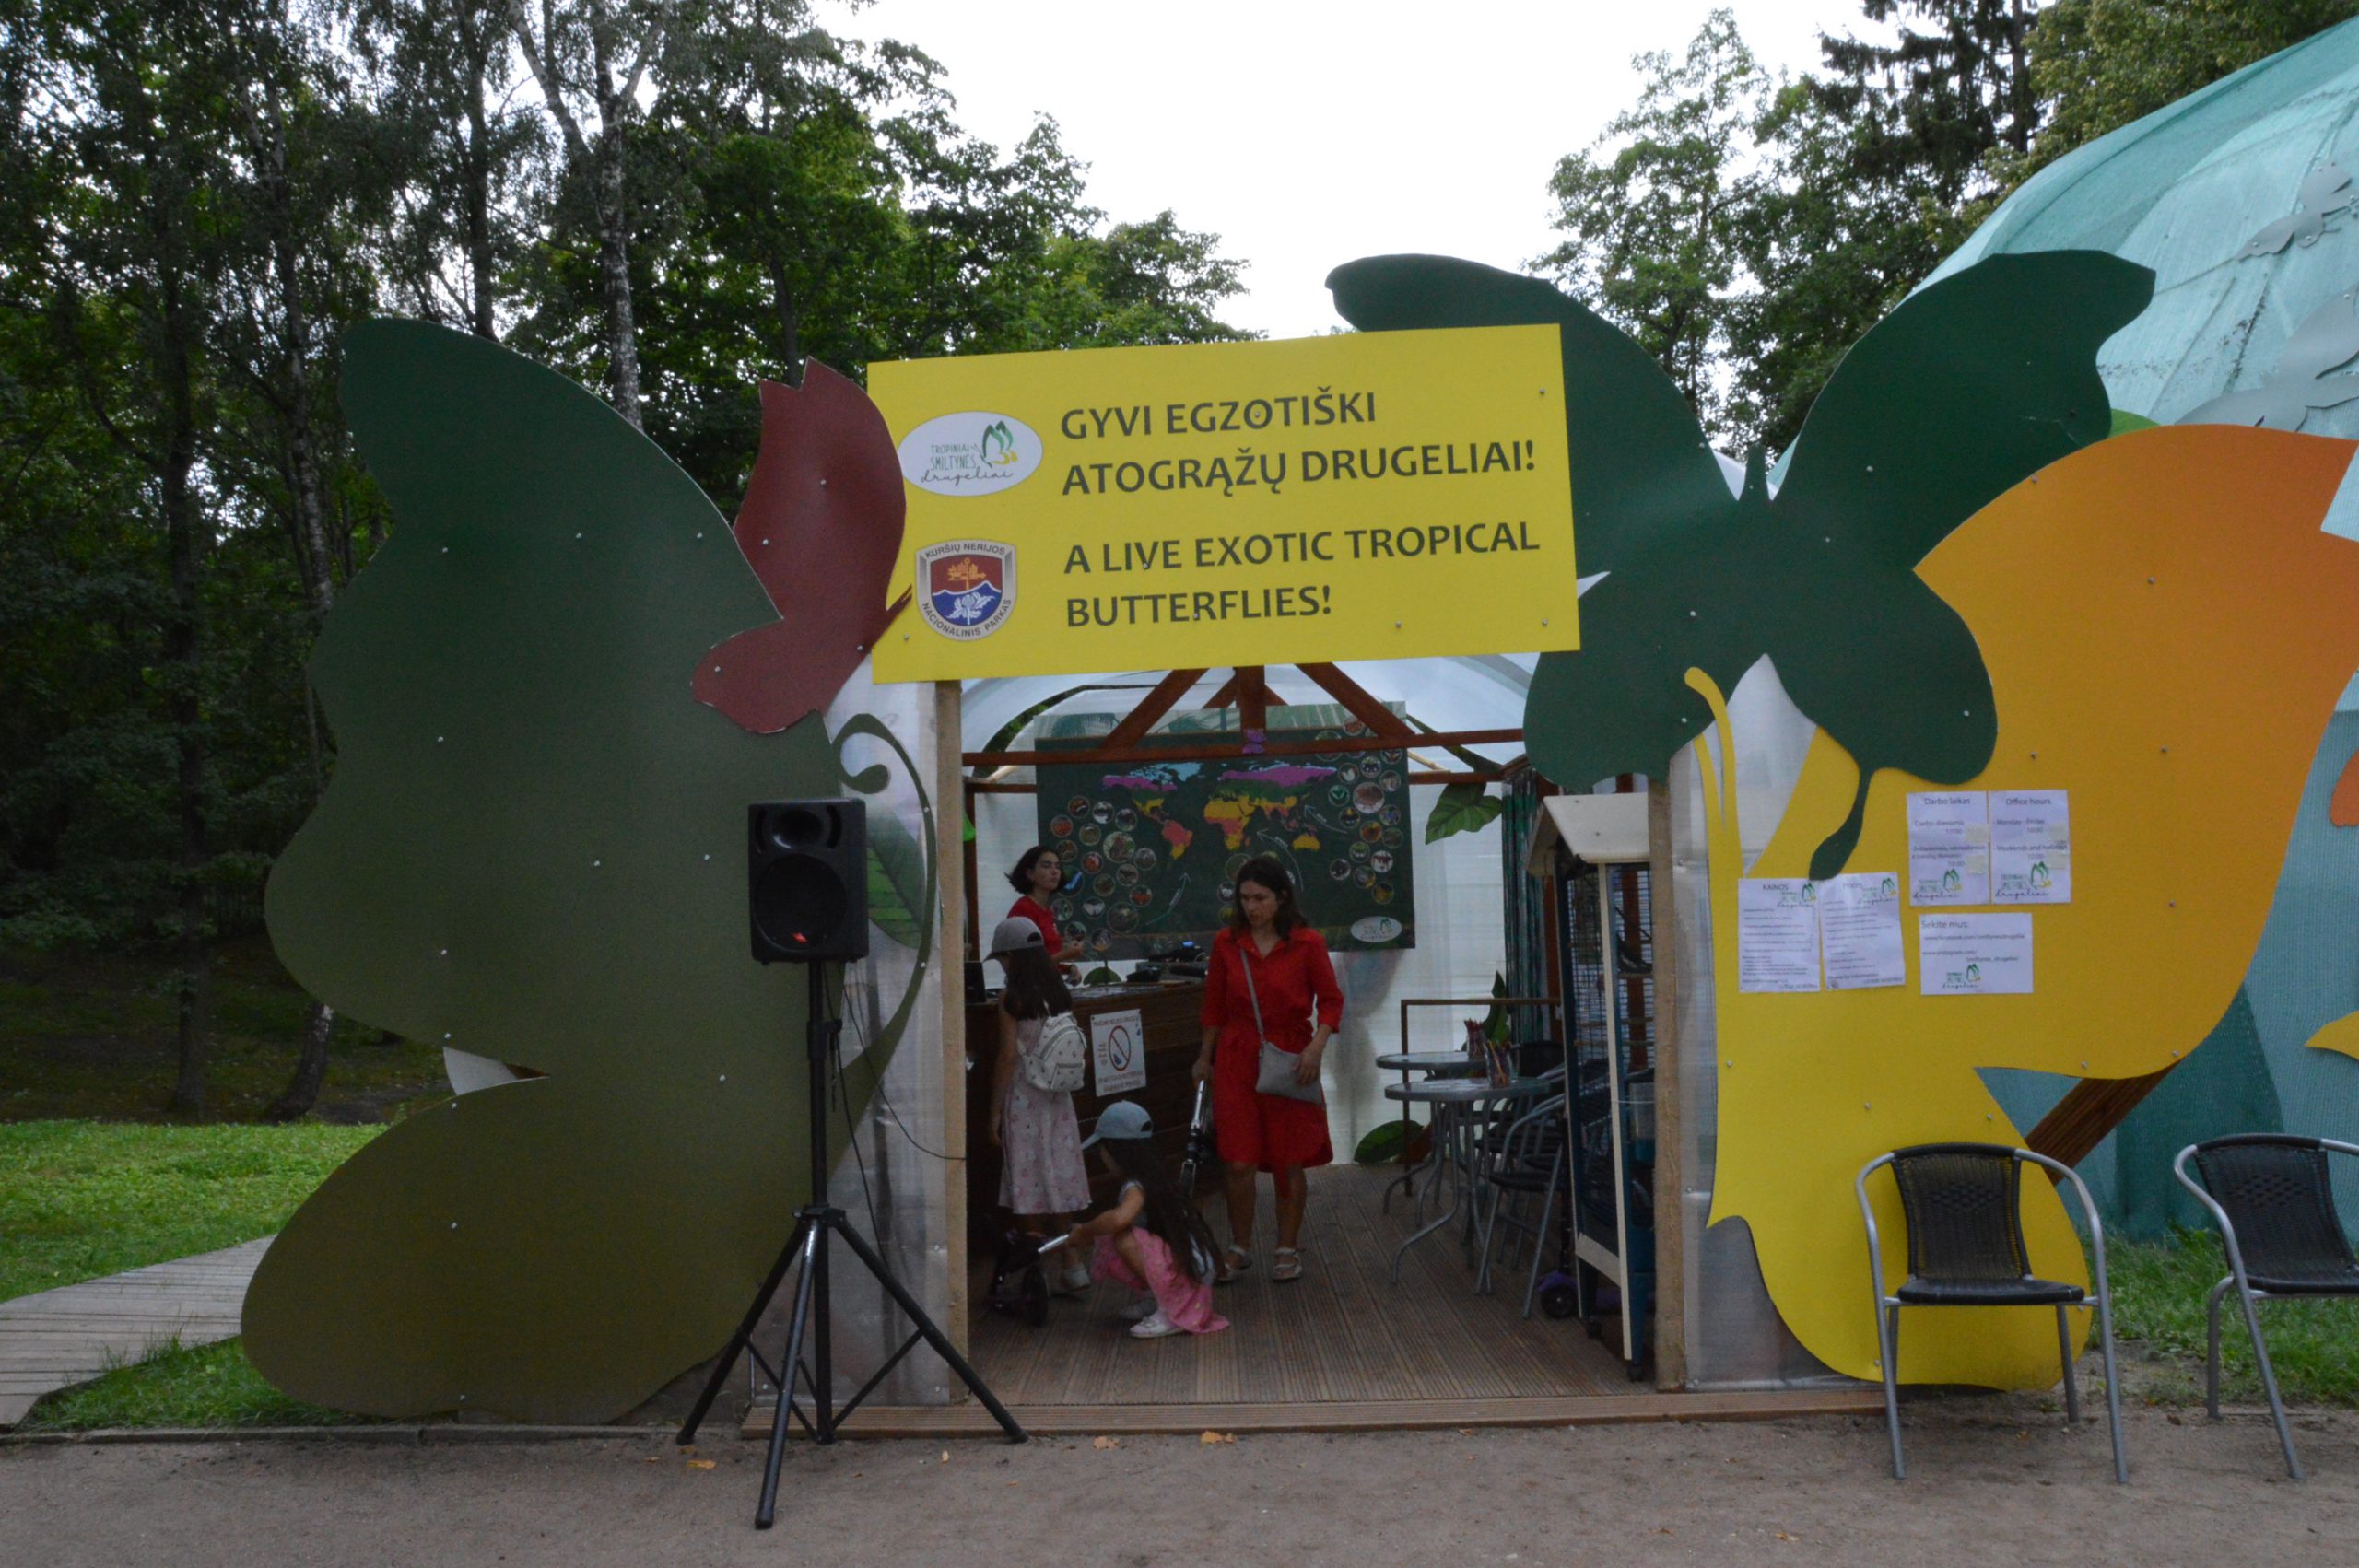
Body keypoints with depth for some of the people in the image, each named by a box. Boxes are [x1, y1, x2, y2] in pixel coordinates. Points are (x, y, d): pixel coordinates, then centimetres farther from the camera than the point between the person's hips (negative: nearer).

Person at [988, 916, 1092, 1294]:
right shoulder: (1060, 994, 5)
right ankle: (1070, 1265, 17)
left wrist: (995, 1112, -7)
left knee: (1029, 1185, 0)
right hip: (1056, 1097, 6)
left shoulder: (1011, 999, -12)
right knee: (1056, 1179, 13)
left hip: (1022, 1097, -6)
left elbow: (1007, 1058, -12)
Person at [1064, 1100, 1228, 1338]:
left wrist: (1082, 1231, -23)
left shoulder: (1136, 1186, -18)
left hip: (1191, 1277, -9)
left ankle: (1169, 1313, -16)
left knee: (1125, 1239, -27)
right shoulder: (1149, 1179, 11)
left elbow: (1119, 1218, -40)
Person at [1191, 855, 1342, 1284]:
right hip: (1238, 1058, 1)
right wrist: (1205, 1057, 17)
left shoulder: (1307, 944, -5)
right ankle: (1239, 1248, 15)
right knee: (1239, 1163, -3)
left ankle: (1287, 1249, 22)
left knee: (1289, 1163, 6)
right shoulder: (1226, 943, 1)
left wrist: (1316, 1046, -13)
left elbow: (1331, 1000, 1)